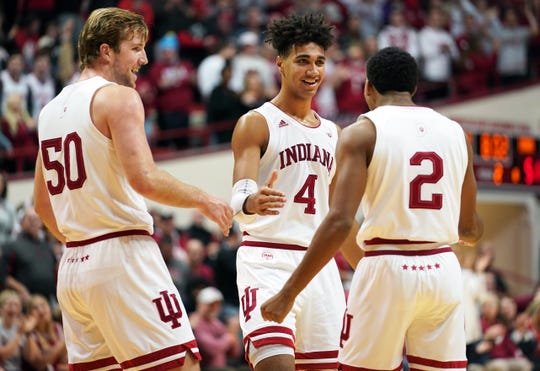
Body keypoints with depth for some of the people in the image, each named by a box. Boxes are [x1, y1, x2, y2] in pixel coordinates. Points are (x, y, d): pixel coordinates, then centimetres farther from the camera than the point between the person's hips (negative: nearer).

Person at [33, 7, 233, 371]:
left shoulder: (52, 110, 18)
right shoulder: (118, 97, -6)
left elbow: (42, 202, 23)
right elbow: (144, 179, -19)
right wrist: (204, 200, -7)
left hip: (72, 265, 8)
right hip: (123, 257, -8)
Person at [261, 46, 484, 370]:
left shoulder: (362, 133, -3)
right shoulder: (456, 133, 10)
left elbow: (340, 222, -15)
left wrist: (288, 294, -12)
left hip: (387, 271, -4)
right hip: (443, 271, 4)